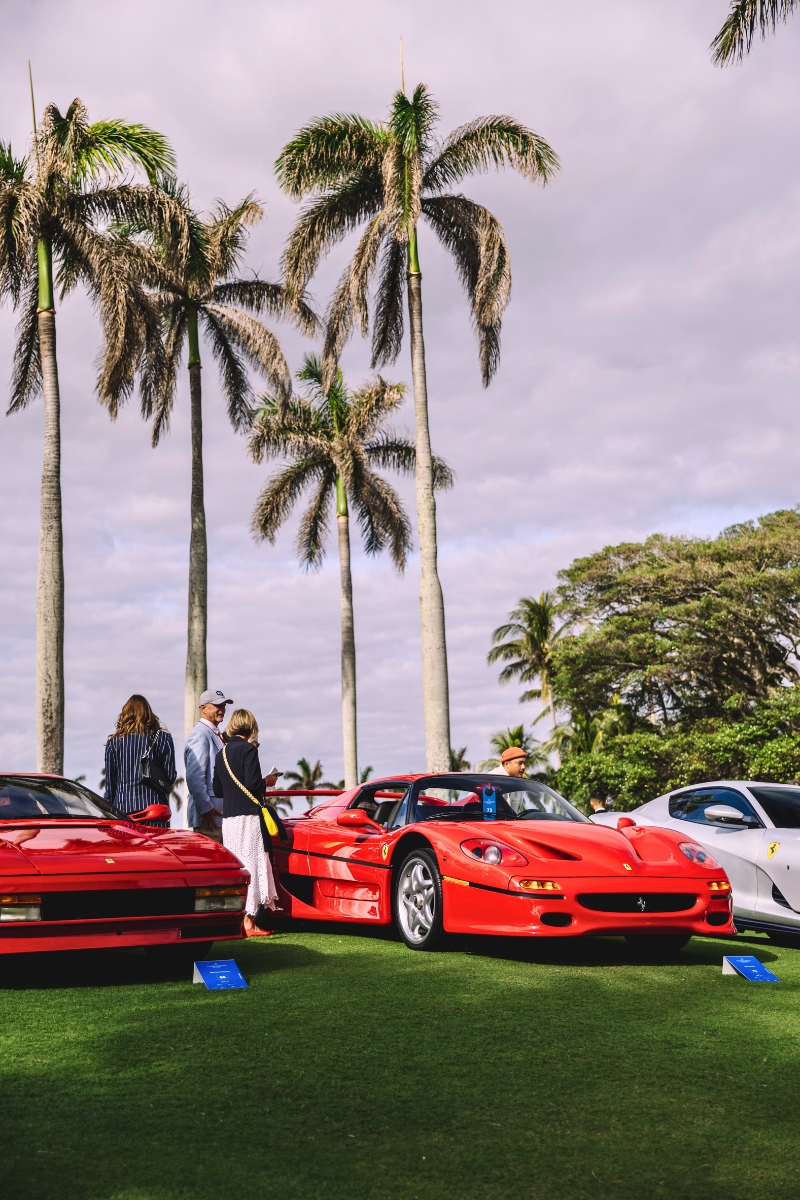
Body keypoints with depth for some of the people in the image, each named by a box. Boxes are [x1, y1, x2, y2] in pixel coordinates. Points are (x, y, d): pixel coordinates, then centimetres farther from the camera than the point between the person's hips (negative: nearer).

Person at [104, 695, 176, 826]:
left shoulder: (114, 742, 8)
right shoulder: (163, 738, 4)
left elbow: (110, 782, 8)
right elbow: (170, 775, 1)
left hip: (122, 806, 1)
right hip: (154, 805, -1)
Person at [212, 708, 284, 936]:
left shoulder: (223, 753, 12)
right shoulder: (248, 750, -9)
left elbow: (217, 790, 14)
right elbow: (253, 784, -17)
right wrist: (267, 782, 2)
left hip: (228, 817, 7)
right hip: (248, 816, -7)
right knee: (250, 866, -5)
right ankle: (248, 921, -6)